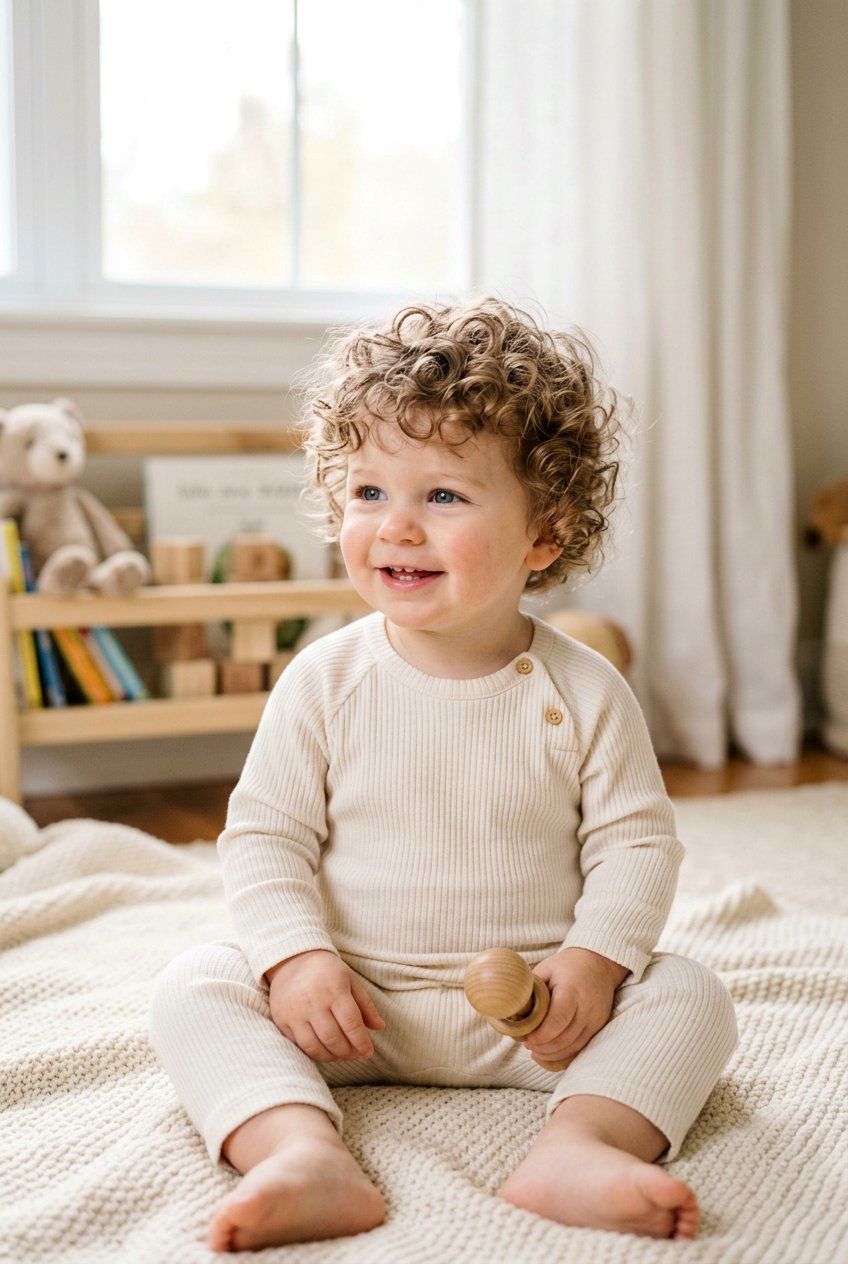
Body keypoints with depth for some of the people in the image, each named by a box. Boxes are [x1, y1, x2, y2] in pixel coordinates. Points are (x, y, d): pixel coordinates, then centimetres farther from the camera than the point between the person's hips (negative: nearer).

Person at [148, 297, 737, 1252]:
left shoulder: (582, 692, -6)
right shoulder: (325, 681, -5)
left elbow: (637, 841, -2)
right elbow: (264, 836, -2)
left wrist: (593, 959, -19)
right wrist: (297, 958, -18)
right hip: (355, 1006, 1)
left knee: (689, 996, -19)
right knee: (193, 988, -20)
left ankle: (577, 1143, -36)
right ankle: (305, 1153, -37)